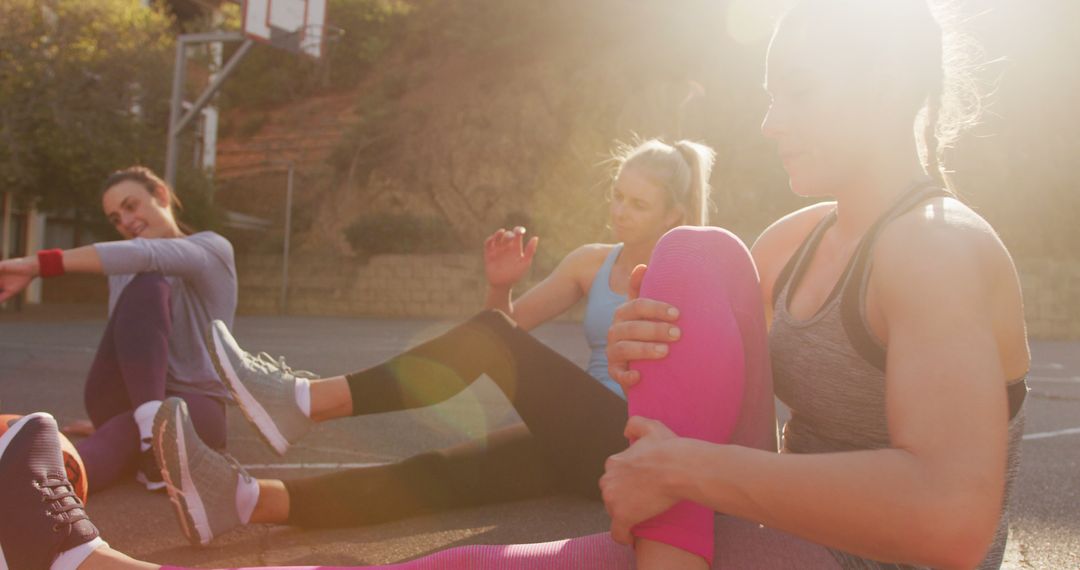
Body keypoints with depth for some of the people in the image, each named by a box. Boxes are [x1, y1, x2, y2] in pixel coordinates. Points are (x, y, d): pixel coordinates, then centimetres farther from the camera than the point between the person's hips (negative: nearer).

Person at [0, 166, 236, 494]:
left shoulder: (214, 249, -2)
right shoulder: (123, 271, 17)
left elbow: (143, 255, -22)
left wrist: (39, 264, -29)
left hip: (195, 408, -3)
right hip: (125, 408, 3)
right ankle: (150, 426, -40)